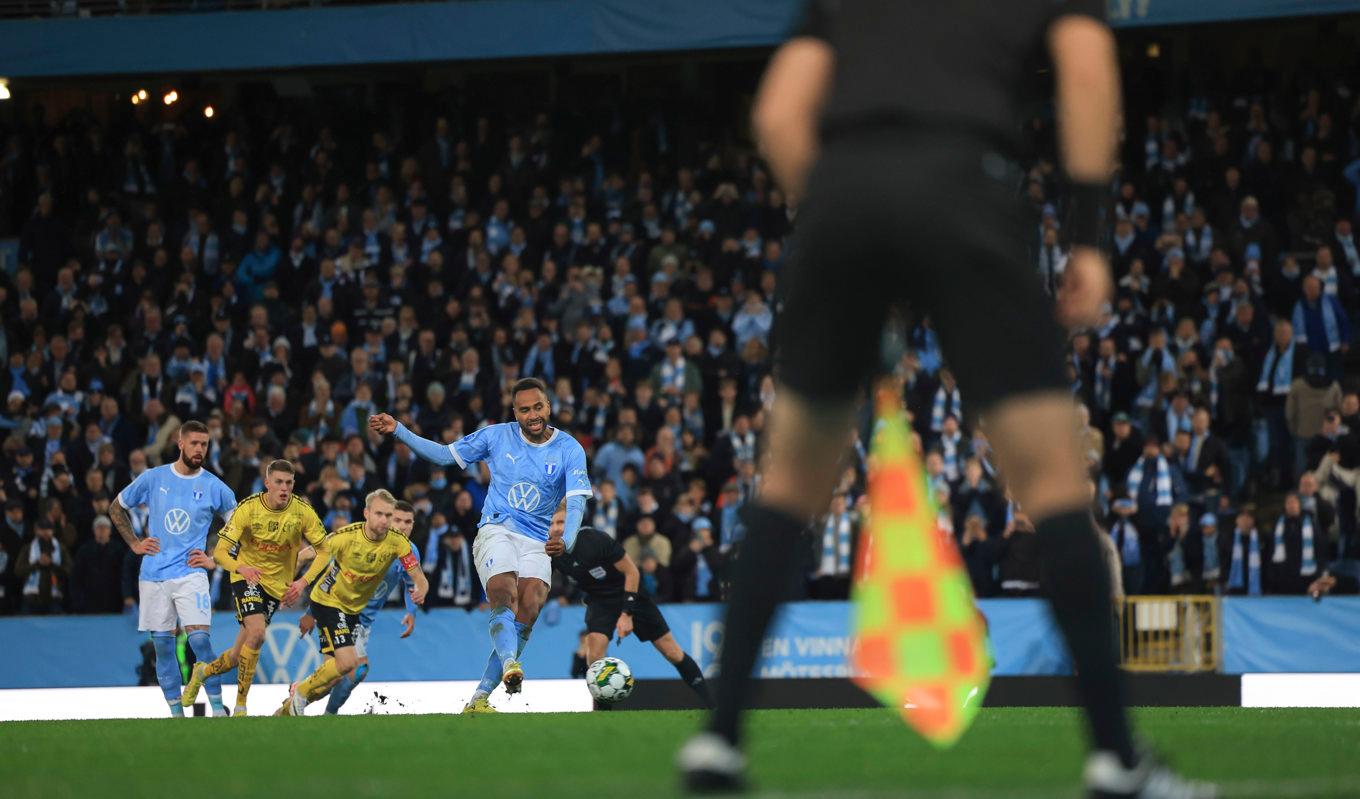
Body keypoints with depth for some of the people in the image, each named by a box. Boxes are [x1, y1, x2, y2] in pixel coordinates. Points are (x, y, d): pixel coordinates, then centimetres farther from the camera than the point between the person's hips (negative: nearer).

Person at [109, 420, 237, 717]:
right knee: (162, 644, 3)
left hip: (190, 572, -2)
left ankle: (218, 706, -10)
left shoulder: (214, 486, 0)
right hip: (154, 575, 2)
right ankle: (176, 712, 10)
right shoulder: (153, 478, 3)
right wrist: (134, 543, 8)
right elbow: (116, 508, 17)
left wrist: (215, 559, 3)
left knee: (199, 637, -17)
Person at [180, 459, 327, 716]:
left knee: (239, 656, 4)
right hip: (247, 577, -3)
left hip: (278, 584, 3)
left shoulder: (302, 510, -14)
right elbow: (220, 551, -20)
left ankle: (204, 671, 38)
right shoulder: (248, 509, -18)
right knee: (256, 633, -27)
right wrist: (241, 567, -42)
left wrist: (303, 583, -21)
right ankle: (240, 707, -15)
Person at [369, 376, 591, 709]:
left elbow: (576, 504, -8)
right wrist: (397, 431, 5)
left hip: (538, 543, 0)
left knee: (528, 612, -18)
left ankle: (480, 697, -16)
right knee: (503, 593, -30)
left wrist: (566, 541, -28)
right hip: (496, 529, 0)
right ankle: (509, 664, -51)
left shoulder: (569, 450, 1)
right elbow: (444, 455, 13)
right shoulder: (498, 436, 5)